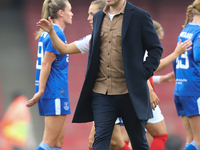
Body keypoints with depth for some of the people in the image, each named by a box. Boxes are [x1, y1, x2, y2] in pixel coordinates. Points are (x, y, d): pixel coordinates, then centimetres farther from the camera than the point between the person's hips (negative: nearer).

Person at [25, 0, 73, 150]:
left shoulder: (48, 32, 15)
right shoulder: (57, 33, -12)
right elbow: (46, 64, -17)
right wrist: (40, 91, -18)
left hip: (53, 92, 10)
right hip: (56, 92, -10)